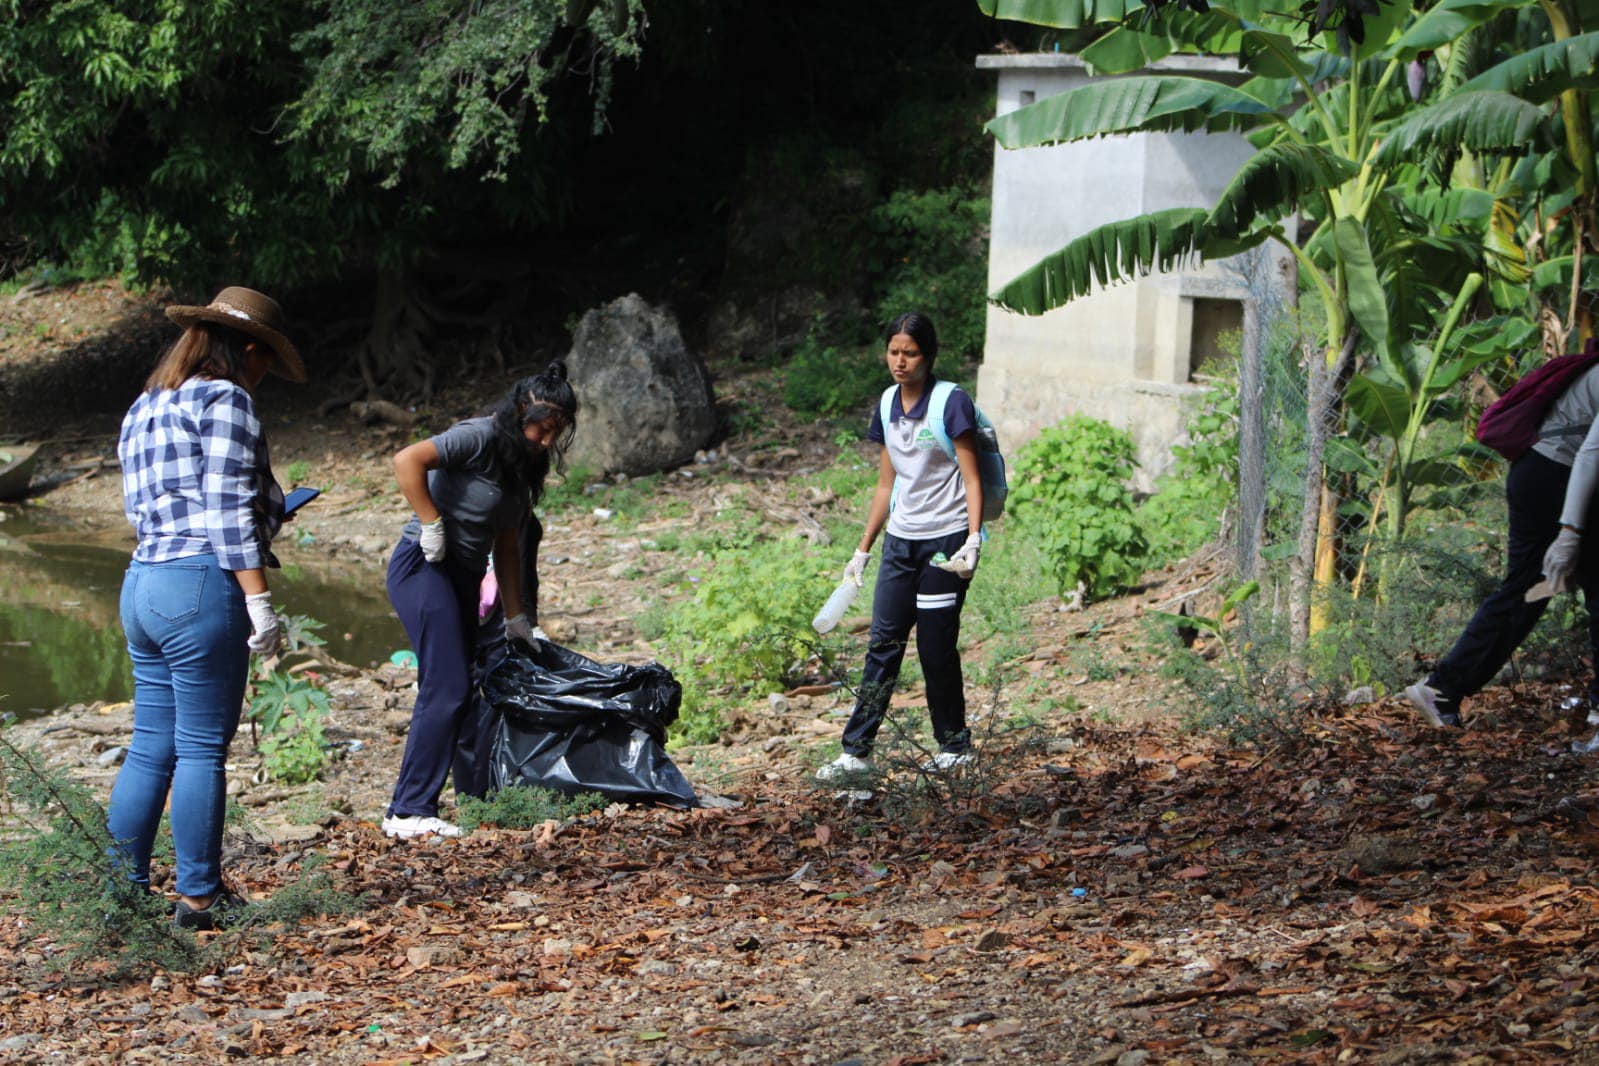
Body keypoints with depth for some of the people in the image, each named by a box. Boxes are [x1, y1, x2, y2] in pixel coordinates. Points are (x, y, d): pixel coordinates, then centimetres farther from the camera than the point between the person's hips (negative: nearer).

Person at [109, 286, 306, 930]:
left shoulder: (144, 408, 20)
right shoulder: (224, 399, -6)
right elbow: (229, 507, -14)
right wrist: (257, 597, -16)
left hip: (142, 583, 8)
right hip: (201, 586, -8)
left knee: (151, 747, 11)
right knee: (202, 748, -3)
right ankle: (199, 897, 2)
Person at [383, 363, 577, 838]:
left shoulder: (522, 464, 14)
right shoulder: (480, 438, -13)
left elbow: (507, 546, 19)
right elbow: (407, 461, -27)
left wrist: (516, 616, 18)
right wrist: (432, 525, -23)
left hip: (461, 578, 10)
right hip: (425, 568, -10)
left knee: (458, 693, 7)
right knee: (446, 690, -15)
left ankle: (415, 808, 10)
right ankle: (409, 812, -13)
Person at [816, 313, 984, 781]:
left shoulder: (952, 403, -9)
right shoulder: (886, 408, 9)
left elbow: (972, 479, -10)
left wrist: (973, 540, -21)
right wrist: (863, 549, 17)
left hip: (946, 540, -6)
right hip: (901, 540, 6)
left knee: (936, 647, -2)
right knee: (883, 643, 1)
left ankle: (955, 746, 15)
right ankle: (856, 751, 1)